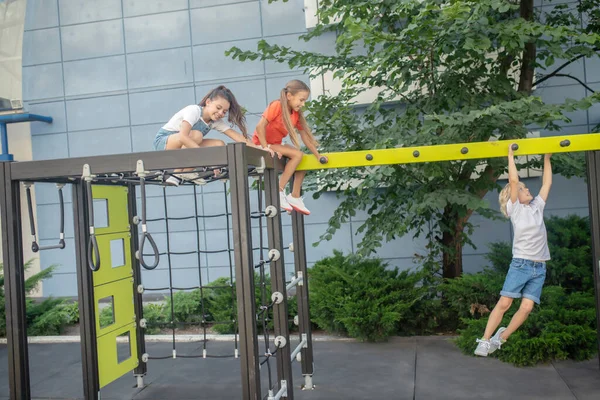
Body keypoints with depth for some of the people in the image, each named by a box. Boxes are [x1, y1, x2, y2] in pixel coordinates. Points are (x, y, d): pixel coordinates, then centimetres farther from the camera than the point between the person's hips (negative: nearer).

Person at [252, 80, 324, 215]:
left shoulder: (296, 114, 2)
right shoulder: (277, 106, -19)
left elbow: (305, 136, 4)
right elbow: (260, 126, -25)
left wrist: (318, 156, 0)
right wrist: (266, 148, -28)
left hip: (276, 145, 8)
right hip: (262, 144, -8)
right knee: (297, 154, -22)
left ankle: (295, 197, 5)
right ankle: (280, 191, -19)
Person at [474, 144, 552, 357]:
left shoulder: (537, 206, 16)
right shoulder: (514, 208, 2)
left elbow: (547, 183, 19)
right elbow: (513, 180, -7)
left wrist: (547, 159, 21)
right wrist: (510, 154, -4)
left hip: (539, 268, 4)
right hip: (520, 264, -4)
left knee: (527, 307, -6)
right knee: (504, 303, -10)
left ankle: (501, 338, 8)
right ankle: (485, 341, -5)